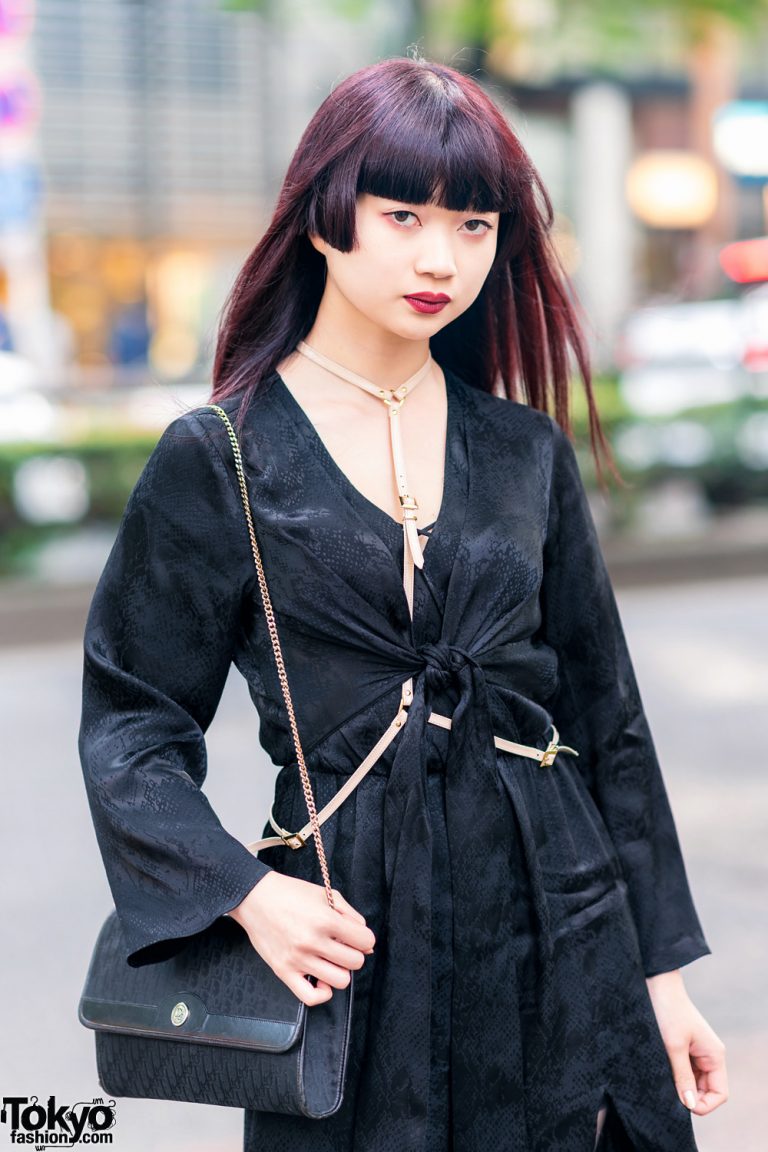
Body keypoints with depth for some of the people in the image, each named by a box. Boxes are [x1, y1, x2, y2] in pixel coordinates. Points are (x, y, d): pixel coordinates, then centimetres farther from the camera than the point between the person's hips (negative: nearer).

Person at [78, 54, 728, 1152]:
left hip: (555, 934, 3)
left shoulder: (526, 451, 5)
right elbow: (130, 723, -1)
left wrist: (662, 967, 7)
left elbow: (605, 714, 9)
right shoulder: (219, 461, -5)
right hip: (353, 941, -3)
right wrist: (246, 891, -17)